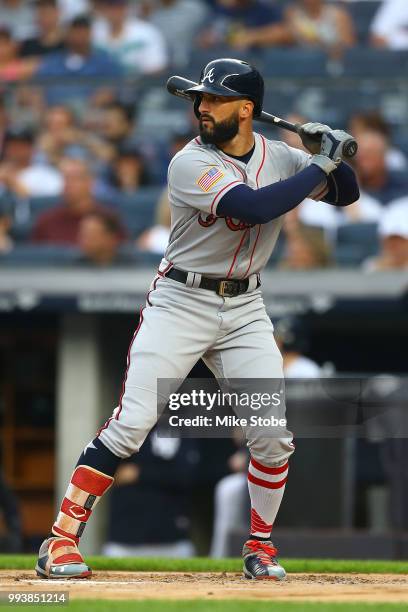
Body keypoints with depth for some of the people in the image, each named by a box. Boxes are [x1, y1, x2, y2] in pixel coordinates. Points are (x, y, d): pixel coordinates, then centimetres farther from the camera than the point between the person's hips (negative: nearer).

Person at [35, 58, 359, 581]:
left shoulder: (278, 158, 2)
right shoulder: (190, 164, -16)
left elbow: (346, 193, 12)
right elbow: (254, 207, -29)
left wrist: (335, 154, -9)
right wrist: (322, 165, -22)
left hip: (244, 309, 5)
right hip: (180, 302, -5)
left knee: (274, 433, -3)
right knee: (131, 422, -14)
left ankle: (260, 547, 16)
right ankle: (60, 541, -11)